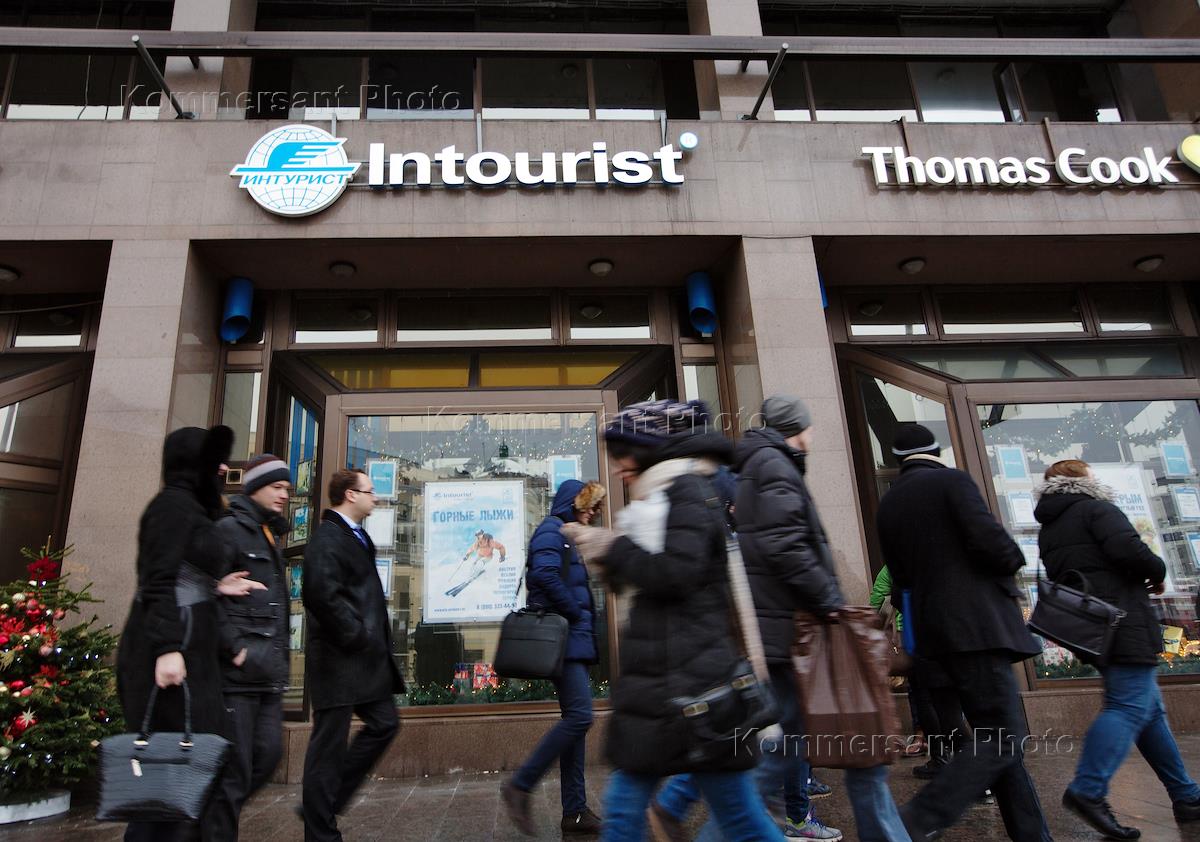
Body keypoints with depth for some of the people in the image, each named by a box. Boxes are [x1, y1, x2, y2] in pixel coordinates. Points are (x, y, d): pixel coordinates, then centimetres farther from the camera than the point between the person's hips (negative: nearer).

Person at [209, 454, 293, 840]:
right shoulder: (229, 528, -7)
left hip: (269, 672, 8)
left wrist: (279, 654, 17)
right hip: (237, 671, -8)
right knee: (235, 768, -2)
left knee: (268, 756, 11)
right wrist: (234, 648, -18)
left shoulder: (271, 536, 19)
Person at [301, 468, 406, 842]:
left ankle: (323, 805, 25)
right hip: (339, 657, -10)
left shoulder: (357, 536, 15)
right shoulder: (327, 538, -16)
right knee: (329, 744, 2)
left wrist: (374, 639, 11)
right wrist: (357, 638, -19)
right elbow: (322, 596, -26)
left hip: (366, 656, 10)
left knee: (383, 724, 13)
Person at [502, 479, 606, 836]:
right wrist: (577, 614, -14)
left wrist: (582, 619, 8)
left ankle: (575, 812, 13)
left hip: (572, 640, 10)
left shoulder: (564, 535, 21)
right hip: (563, 637, -10)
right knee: (580, 716, -15)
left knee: (575, 720, 9)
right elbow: (546, 576, -25)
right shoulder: (551, 530, -8)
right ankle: (520, 786, -4)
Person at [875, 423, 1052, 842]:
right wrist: (1013, 558, 4)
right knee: (1002, 740, -5)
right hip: (977, 623, -8)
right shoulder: (952, 480, -5)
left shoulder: (887, 505, 14)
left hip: (936, 629, 8)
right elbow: (988, 540, -17)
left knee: (998, 737, 16)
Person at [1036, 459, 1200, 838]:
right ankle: (1087, 790, -24)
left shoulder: (1048, 530, 19)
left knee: (1149, 709, 16)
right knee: (1130, 707, -14)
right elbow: (1129, 550, -20)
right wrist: (1158, 572, -2)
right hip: (1125, 624, -9)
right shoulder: (1095, 509, -6)